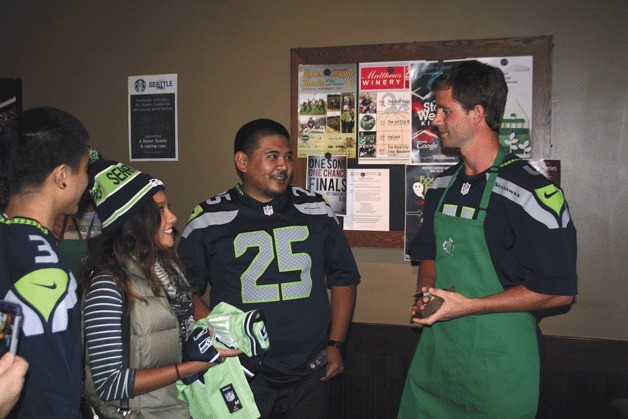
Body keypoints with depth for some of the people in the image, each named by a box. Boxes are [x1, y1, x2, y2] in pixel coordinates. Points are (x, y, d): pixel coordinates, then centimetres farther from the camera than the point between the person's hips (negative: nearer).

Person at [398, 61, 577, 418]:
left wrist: (468, 305, -19)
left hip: (498, 364, -6)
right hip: (434, 351, 6)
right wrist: (427, 293, -3)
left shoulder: (530, 190, -16)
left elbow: (559, 291, -16)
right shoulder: (442, 187, 7)